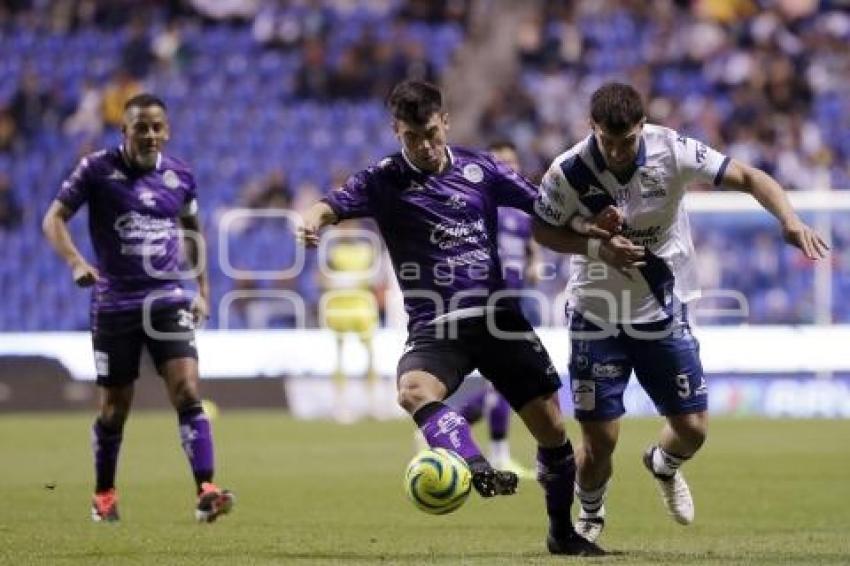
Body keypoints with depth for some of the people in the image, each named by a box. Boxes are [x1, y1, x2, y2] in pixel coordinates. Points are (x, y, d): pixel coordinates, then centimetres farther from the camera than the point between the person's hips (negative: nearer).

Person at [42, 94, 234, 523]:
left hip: (168, 300, 2)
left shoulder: (180, 175, 4)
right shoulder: (97, 169, -6)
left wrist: (203, 289, 15)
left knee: (187, 392, -14)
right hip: (113, 303, -1)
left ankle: (205, 493, -19)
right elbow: (54, 219, -5)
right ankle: (104, 495, 27)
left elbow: (193, 228, 21)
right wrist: (76, 262, -22)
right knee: (114, 407, 7)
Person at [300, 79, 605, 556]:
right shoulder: (384, 181, 0)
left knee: (552, 428, 1)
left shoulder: (480, 169, 6)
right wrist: (314, 222, -38)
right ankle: (477, 469, -55)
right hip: (434, 328, -2)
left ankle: (563, 531, 21)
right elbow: (335, 205, -15)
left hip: (498, 318, 2)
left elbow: (547, 205, 11)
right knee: (414, 391, -35)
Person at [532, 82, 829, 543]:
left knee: (692, 428, 2)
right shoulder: (567, 173, -19)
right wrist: (597, 247, -21)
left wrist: (790, 221, -31)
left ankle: (663, 464, 40)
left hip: (664, 313, 1)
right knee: (600, 439, -3)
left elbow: (748, 178, -14)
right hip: (597, 316, -1)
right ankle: (590, 515, 29)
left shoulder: (673, 152, -18)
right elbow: (543, 230, -4)